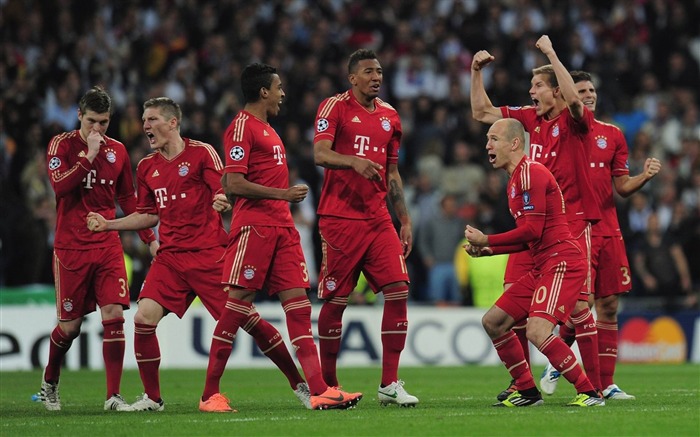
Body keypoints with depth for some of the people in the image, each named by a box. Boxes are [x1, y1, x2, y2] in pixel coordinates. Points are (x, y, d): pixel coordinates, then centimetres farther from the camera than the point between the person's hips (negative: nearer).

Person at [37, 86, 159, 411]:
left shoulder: (117, 150, 9)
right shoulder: (62, 144, -2)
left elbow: (128, 199, 18)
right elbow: (59, 186, -18)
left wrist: (149, 238, 14)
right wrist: (90, 156, -21)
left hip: (108, 247, 3)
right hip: (70, 248, -3)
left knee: (114, 316, -12)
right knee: (70, 326, 3)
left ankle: (113, 396, -12)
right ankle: (49, 382, 30)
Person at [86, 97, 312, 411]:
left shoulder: (201, 153, -4)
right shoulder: (147, 167, 13)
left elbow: (225, 196, -10)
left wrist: (223, 202, -33)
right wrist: (107, 224, 15)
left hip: (208, 254, -5)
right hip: (170, 257, 5)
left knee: (246, 318, -7)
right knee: (143, 319, -10)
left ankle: (299, 384, 5)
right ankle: (152, 398, 3)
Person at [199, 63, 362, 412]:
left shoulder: (266, 128, 21)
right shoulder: (242, 126, -8)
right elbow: (233, 184, -16)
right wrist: (282, 194, -17)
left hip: (281, 226, 9)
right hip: (253, 226, -9)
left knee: (298, 301, 0)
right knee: (237, 303, -6)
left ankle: (319, 391, -6)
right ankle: (210, 394, -1)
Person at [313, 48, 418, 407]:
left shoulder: (389, 116, 15)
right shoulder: (335, 107, -2)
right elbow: (320, 154, -17)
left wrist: (405, 220, 16)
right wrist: (354, 162, -35)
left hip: (378, 220, 5)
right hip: (339, 219, -5)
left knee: (398, 290, -8)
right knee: (335, 301, -1)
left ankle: (390, 384, -4)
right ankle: (328, 384, 12)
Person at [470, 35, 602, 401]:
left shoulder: (574, 120, -6)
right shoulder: (531, 118, 11)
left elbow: (573, 100, -30)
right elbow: (482, 112, 19)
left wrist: (551, 54, -27)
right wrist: (476, 72, 10)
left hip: (571, 223, -6)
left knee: (576, 303, -9)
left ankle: (593, 384, -1)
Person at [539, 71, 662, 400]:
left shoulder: (612, 135, 12)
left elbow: (622, 187, 13)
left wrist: (645, 176, -4)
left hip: (608, 230, 5)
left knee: (609, 306, 3)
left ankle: (605, 384, 7)